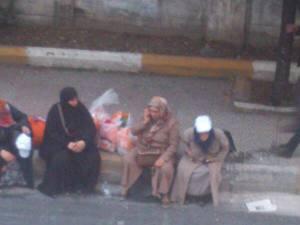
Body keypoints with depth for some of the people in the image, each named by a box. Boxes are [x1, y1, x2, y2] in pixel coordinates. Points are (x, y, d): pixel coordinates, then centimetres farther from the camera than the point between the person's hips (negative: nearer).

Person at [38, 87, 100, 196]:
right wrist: (67, 144, -26)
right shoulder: (56, 110, -9)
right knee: (62, 158, -35)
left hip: (80, 141, 3)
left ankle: (85, 185, -10)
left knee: (93, 157, -24)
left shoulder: (81, 108, -1)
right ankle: (59, 186, -18)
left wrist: (84, 141, -25)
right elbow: (51, 133, -11)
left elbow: (91, 127, -4)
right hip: (60, 143, -3)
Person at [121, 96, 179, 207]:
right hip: (143, 149, 4)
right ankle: (126, 186, 0)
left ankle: (164, 193, -8)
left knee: (166, 168, -31)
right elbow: (134, 131, -7)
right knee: (128, 158, -19)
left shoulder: (171, 123, -17)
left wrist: (163, 158, -28)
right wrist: (145, 121, -22)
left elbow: (173, 145, -15)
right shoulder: (148, 117, -5)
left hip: (161, 152, -3)